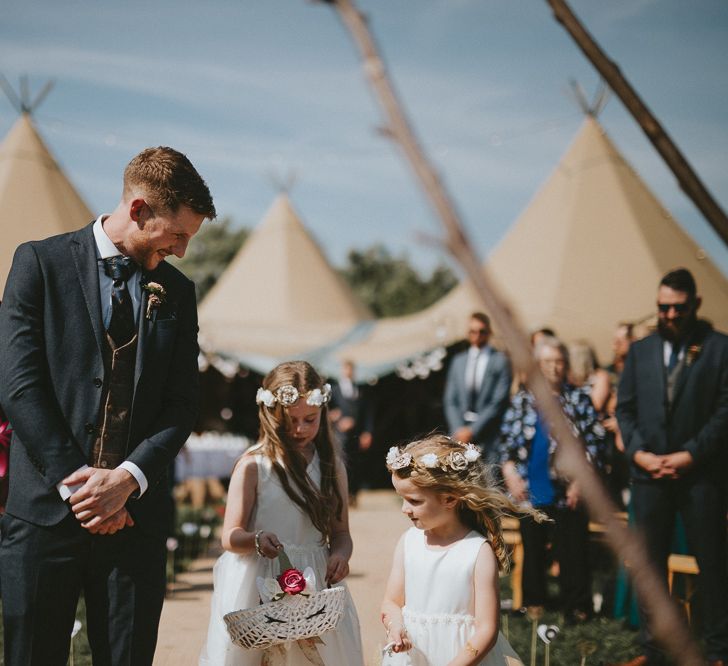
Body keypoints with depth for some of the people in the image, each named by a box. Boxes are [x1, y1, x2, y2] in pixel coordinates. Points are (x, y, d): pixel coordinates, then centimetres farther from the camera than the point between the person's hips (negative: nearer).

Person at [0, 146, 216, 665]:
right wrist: (75, 483, -11)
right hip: (47, 510, -3)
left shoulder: (177, 292, 12)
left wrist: (127, 479, -9)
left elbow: (182, 405, 7)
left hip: (135, 513, 3)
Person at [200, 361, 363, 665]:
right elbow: (230, 537, -8)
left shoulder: (332, 467, 7)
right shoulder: (253, 465, -4)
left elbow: (341, 533, 8)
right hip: (258, 585, -3)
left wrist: (340, 555, -14)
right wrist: (257, 540, -29)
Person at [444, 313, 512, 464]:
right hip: (460, 433, 3)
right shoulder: (458, 361, 15)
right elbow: (450, 400, 13)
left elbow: (499, 402, -6)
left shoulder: (500, 361, 1)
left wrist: (472, 430, -9)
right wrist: (459, 429, -3)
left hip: (488, 436, -3)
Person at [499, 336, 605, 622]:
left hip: (567, 492, -2)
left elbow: (595, 441, -2)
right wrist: (510, 473, -2)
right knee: (532, 549, 11)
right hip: (531, 491, 2)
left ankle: (576, 606, 11)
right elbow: (507, 440, 10)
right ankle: (533, 602, 22)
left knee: (572, 552, 1)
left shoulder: (579, 400, 1)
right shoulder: (522, 400, 8)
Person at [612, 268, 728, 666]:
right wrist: (638, 452, -4)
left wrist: (691, 454, -12)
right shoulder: (640, 351, 12)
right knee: (650, 563, 8)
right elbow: (625, 408, 11)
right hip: (649, 472, 4)